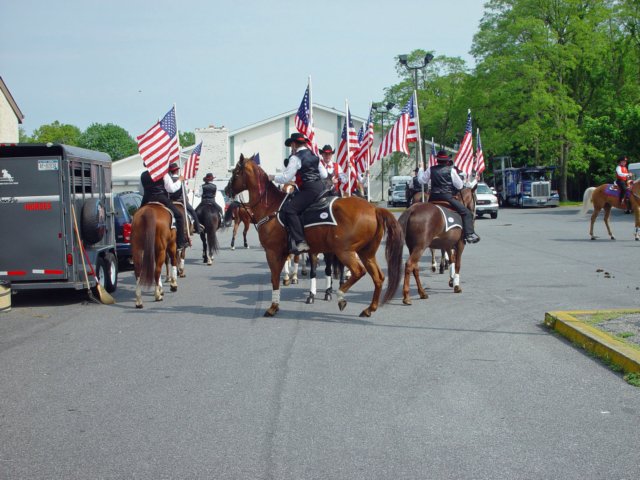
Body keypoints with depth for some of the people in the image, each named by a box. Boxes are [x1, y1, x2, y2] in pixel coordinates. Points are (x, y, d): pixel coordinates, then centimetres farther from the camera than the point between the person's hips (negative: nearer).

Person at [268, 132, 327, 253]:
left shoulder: (295, 158, -7)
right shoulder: (314, 155, 17)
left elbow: (286, 178, -9)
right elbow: (324, 174, 19)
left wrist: (273, 177, 7)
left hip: (309, 190, -9)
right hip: (321, 187, 9)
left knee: (289, 209, -16)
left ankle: (301, 242, -26)